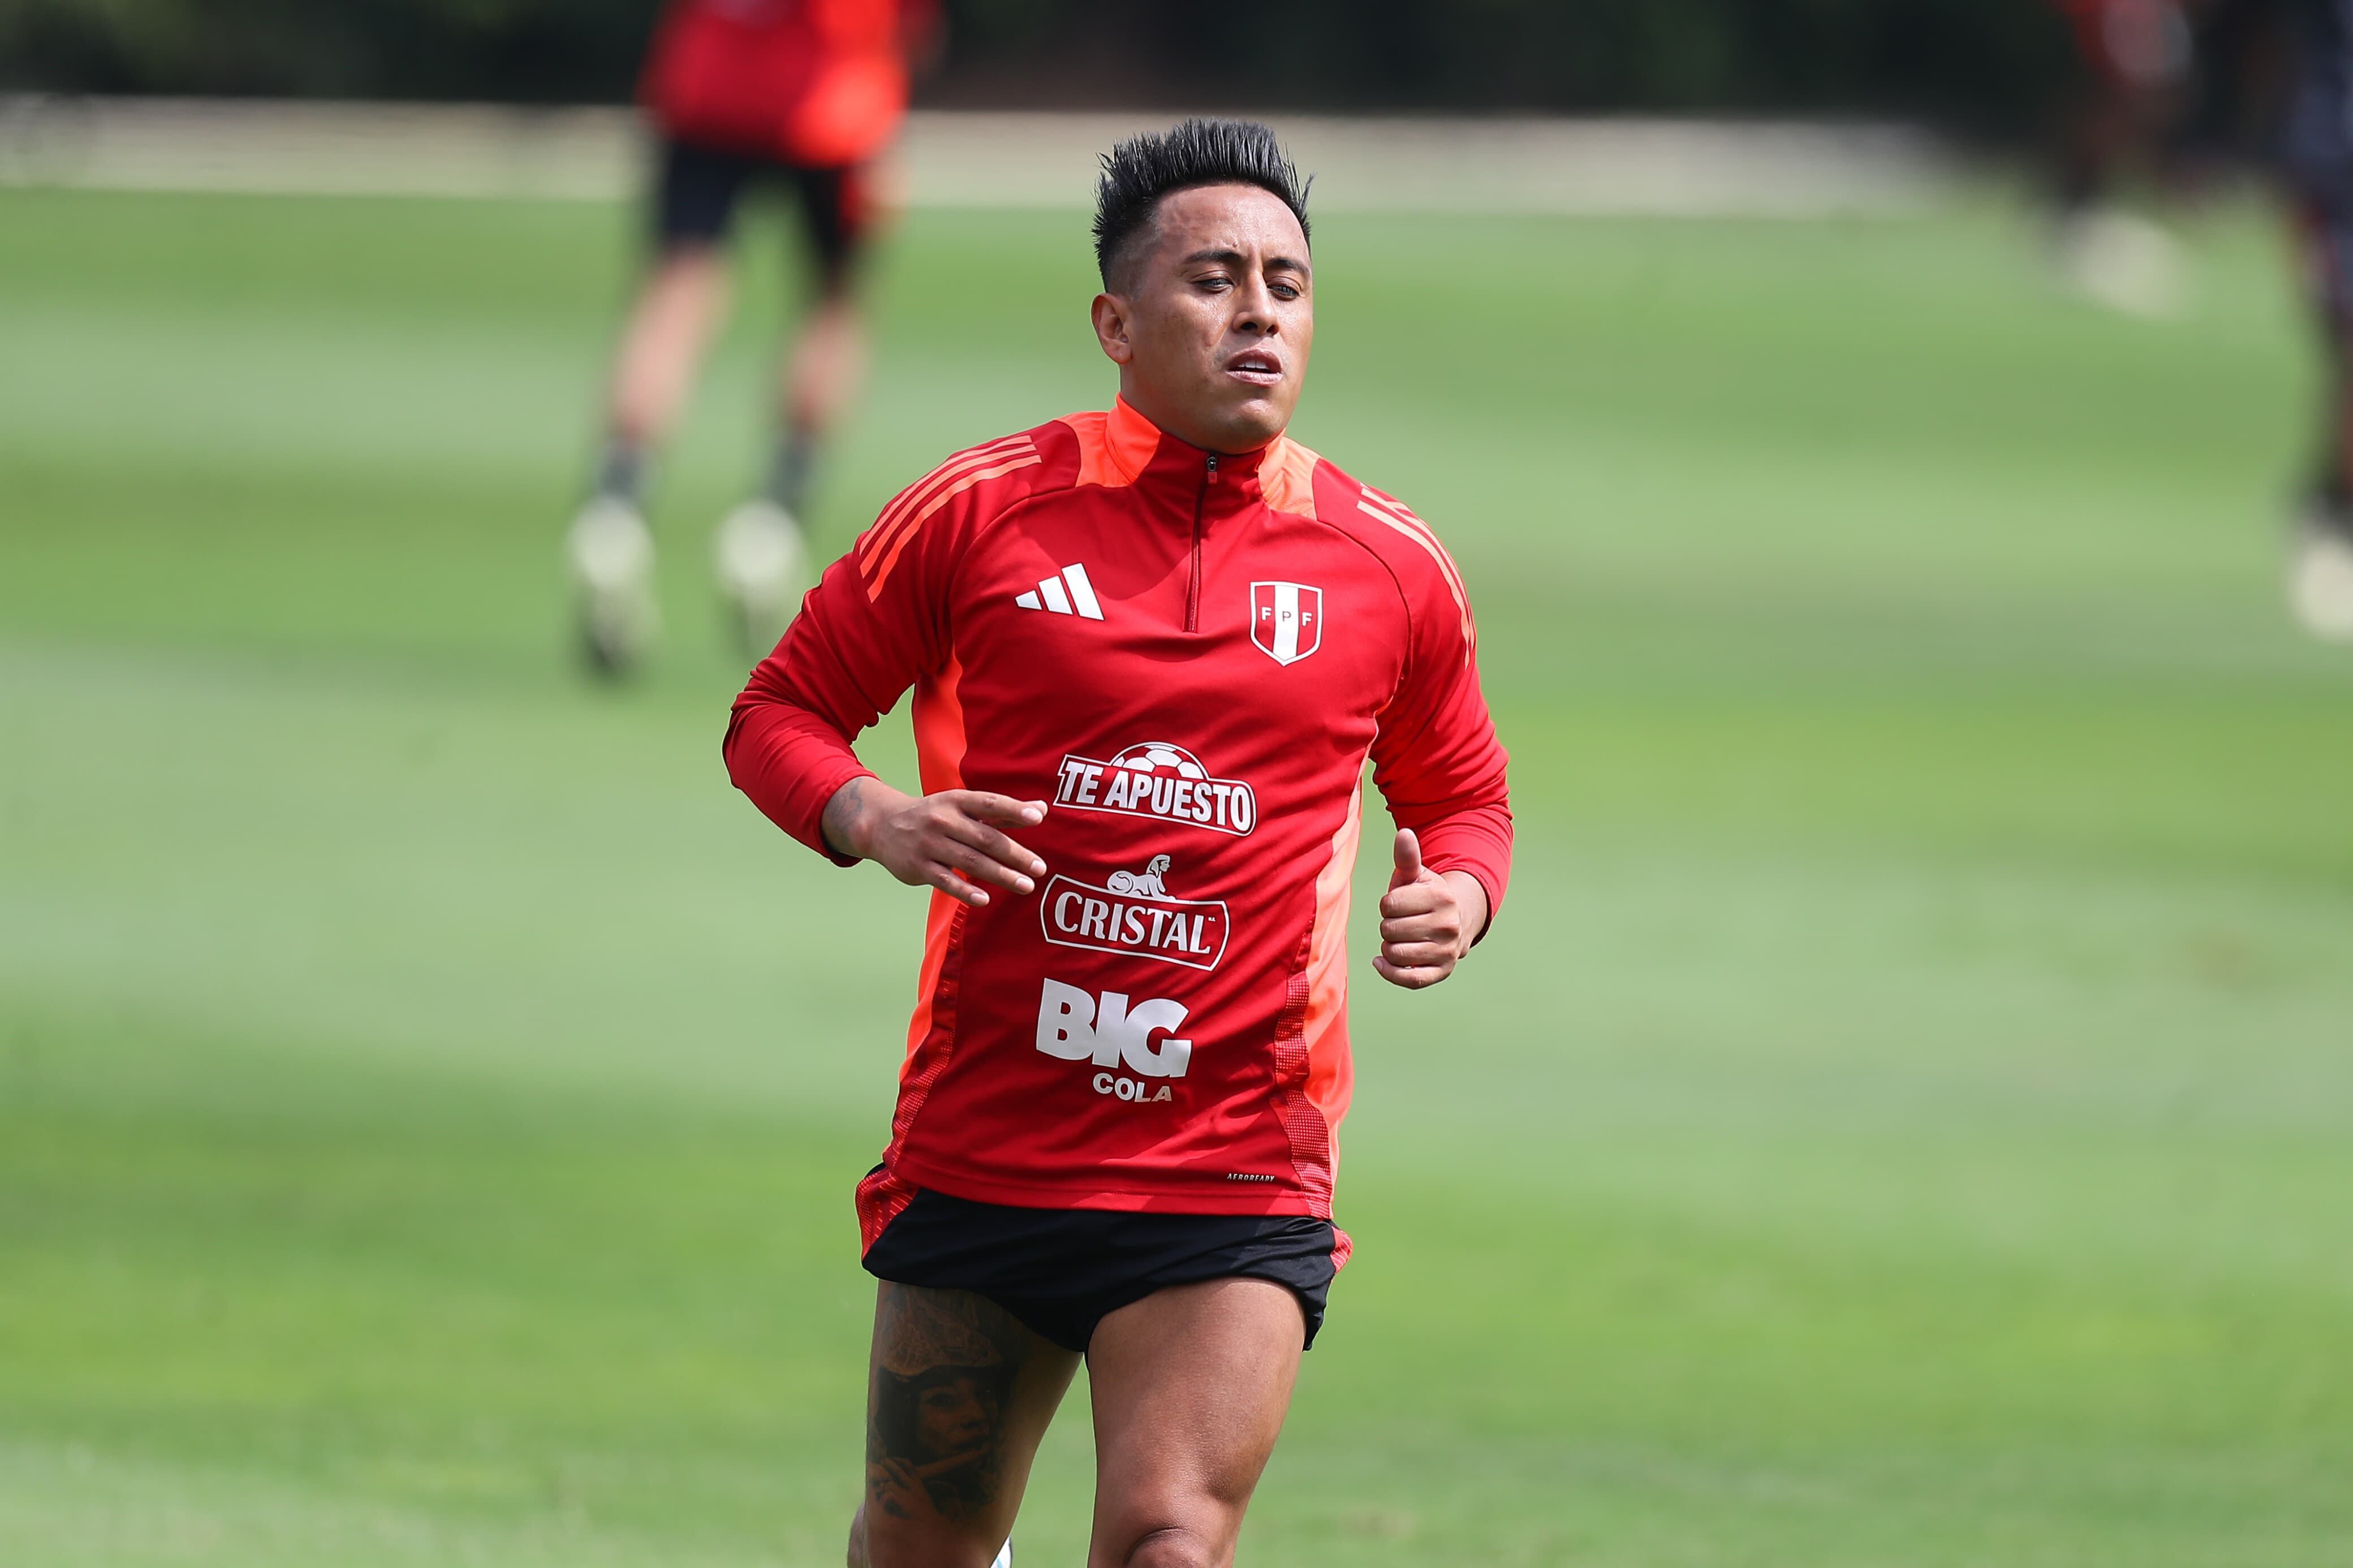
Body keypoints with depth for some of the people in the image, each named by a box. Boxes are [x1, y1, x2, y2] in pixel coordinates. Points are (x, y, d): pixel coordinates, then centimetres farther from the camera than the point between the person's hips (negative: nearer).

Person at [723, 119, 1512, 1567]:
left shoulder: (1390, 566, 5)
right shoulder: (982, 513, 0)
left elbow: (1465, 797, 20)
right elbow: (780, 711, 9)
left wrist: (1456, 895, -3)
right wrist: (875, 820, -13)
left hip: (1238, 1171, 0)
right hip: (978, 1155, 1)